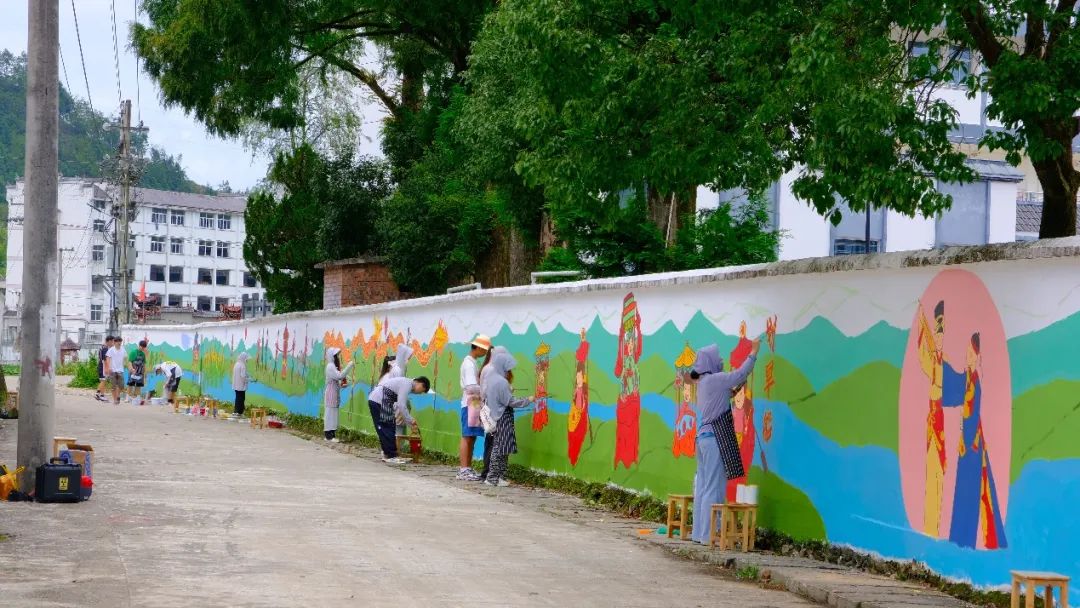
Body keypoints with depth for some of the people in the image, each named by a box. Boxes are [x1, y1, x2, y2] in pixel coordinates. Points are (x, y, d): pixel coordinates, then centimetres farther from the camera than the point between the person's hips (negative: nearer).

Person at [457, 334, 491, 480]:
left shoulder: (472, 362, 18)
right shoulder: (469, 363, -12)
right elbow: (472, 387, -20)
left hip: (474, 404, 9)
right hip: (470, 404, -9)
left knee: (471, 437, 9)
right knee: (467, 437, -9)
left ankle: (467, 469, 12)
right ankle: (464, 470, -9)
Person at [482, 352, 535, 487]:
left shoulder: (492, 379, 11)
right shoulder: (502, 382, -16)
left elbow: (485, 396, 21)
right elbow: (511, 402, -16)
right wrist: (528, 400, -6)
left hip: (495, 417, 9)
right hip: (503, 419, -9)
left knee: (497, 448, 11)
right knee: (501, 450, -5)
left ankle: (496, 476, 13)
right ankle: (494, 477, -3)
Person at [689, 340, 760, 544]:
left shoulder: (704, 382, 16)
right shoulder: (714, 380, -10)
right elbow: (740, 374, -9)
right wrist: (754, 352, 1)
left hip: (704, 437, 9)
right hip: (714, 438, -9)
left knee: (704, 486, 10)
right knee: (714, 488, -7)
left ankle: (700, 532, 13)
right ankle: (708, 534, -8)